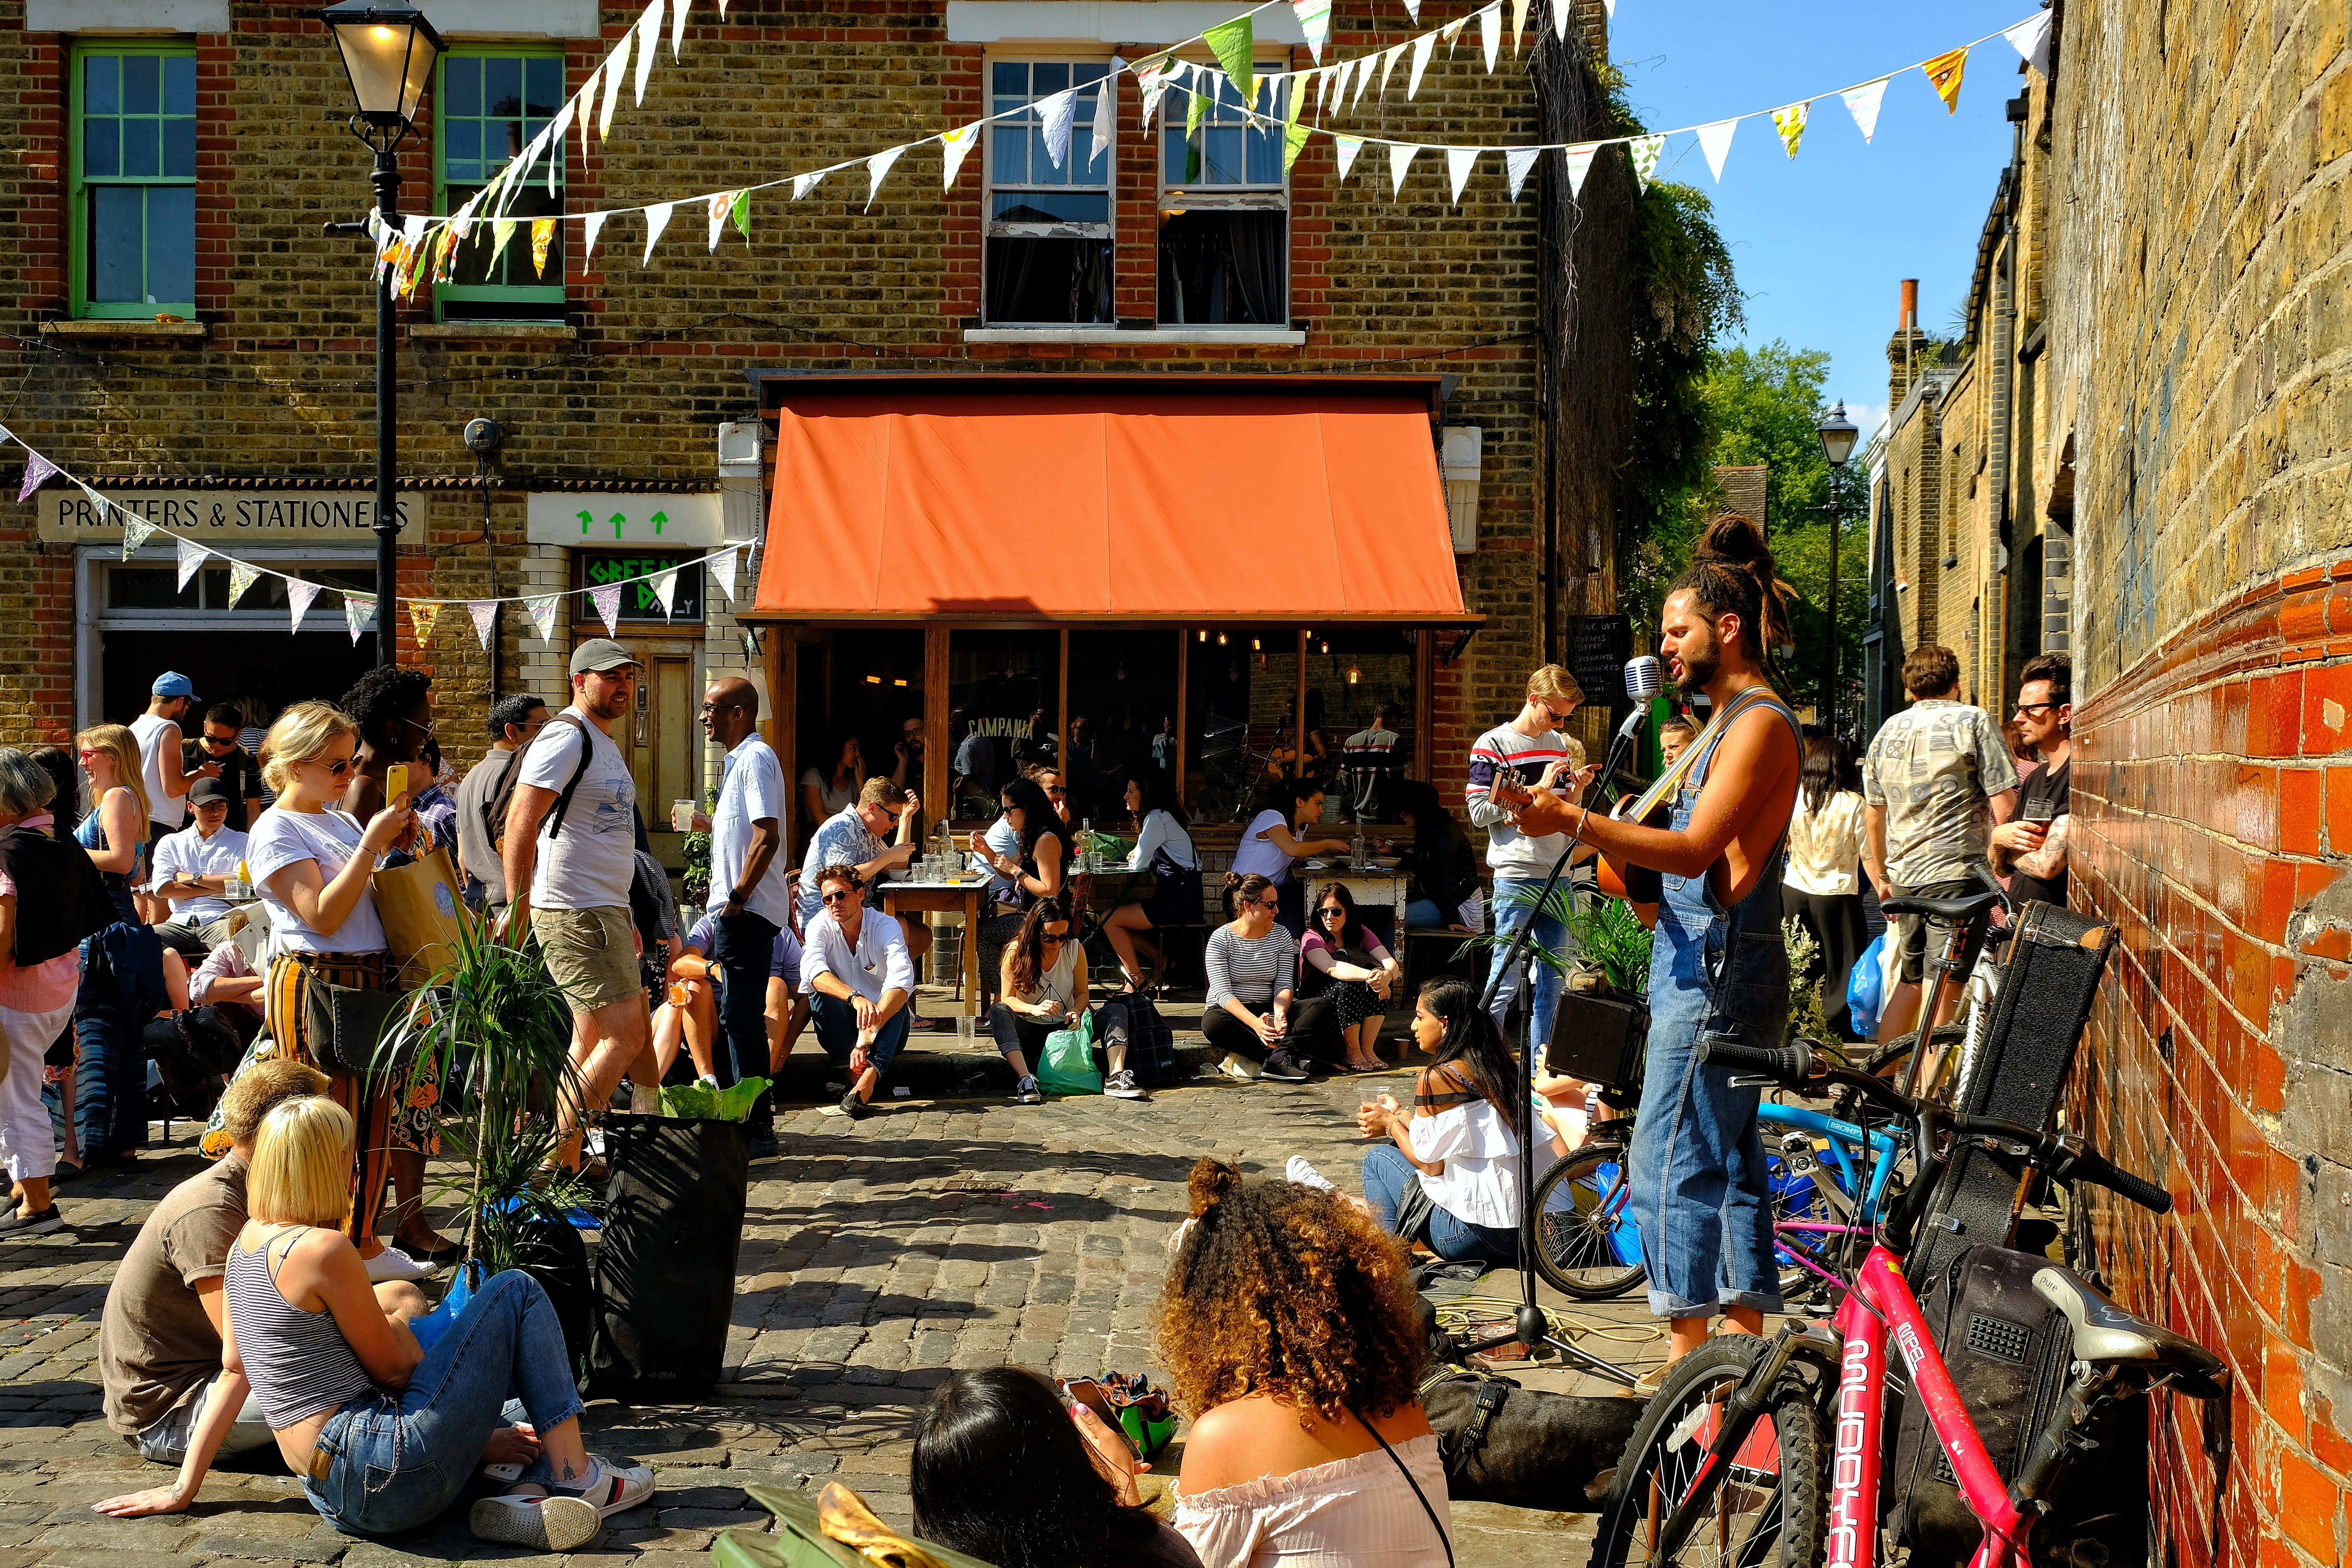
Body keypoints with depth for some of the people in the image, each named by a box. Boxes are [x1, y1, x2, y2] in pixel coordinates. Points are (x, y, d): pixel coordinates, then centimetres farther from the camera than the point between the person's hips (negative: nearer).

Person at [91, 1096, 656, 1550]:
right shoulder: (323, 1248, -14)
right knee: (515, 1292, 3)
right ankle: (578, 1477, 1)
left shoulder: (245, 1243, 12)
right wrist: (398, 1326, 15)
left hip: (335, 1495, 9)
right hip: (390, 1467, -9)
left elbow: (234, 1370, 16)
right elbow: (393, 1368, -6)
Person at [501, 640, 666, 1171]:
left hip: (606, 909, 10)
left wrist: (624, 920, 26)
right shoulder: (566, 737, -12)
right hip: (575, 912, -10)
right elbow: (521, 824, -19)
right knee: (626, 1032, -11)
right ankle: (559, 1163, -8)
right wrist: (517, 909, -25)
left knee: (592, 1038, 12)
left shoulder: (603, 742, 20)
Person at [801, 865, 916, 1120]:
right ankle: (854, 1067, -28)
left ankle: (867, 1079, -49)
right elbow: (813, 971, -32)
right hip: (841, 1027, 1)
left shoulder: (886, 927, -15)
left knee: (899, 998, -32)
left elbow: (901, 983, -33)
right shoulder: (820, 926, -10)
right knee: (821, 990, -26)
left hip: (886, 1027, -1)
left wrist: (867, 1034, -47)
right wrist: (855, 998, -52)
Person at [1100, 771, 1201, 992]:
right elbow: (1146, 861, 21)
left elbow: (1138, 864, -11)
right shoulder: (1163, 816, 21)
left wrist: (1133, 858, 10)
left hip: (1178, 904, -10)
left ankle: (1138, 984, -3)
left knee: (1111, 921, -7)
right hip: (1180, 900, 10)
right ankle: (1160, 958, 8)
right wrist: (1136, 856, 1)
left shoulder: (1157, 818, -10)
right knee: (1117, 918, 11)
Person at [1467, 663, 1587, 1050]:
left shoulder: (1561, 744, 15)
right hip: (1516, 877, -7)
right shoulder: (1493, 745, -5)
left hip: (1557, 876, 7)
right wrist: (1538, 790, -13)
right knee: (1506, 980, -8)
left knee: (1554, 977, 9)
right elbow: (1480, 813, -12)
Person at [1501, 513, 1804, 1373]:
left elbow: (1694, 850, -23)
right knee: (1727, 1158, 13)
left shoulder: (1761, 723, -13)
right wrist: (1595, 815, 11)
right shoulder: (1731, 720, 19)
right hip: (1707, 967, 11)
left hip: (1718, 971, -11)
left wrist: (1574, 822, -31)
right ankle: (1745, 1346, 20)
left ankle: (1687, 1356, -4)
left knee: (1669, 1161, -9)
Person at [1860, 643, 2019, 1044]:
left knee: (1910, 982, 19)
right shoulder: (1973, 721, -5)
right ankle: (1928, 1075, -5)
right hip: (1958, 873, -6)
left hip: (1904, 876, 6)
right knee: (1945, 991, -4)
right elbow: (2004, 805, -12)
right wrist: (1996, 858, 2)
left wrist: (1882, 879, 30)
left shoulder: (1888, 730, 13)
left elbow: (1873, 814, 21)